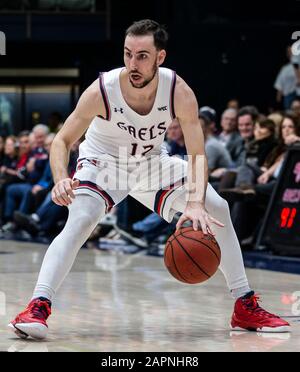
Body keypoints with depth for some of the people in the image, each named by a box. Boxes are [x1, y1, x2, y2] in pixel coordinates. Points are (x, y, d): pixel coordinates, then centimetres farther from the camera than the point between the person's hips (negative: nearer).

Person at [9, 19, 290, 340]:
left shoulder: (180, 93, -26)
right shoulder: (102, 91, -31)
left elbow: (197, 155, -24)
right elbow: (62, 141, -23)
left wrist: (196, 205, -41)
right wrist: (61, 180, -44)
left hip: (151, 163, 3)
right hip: (103, 163, -3)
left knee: (217, 209, -5)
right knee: (80, 220, -31)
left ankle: (246, 307, 7)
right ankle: (37, 307, -34)